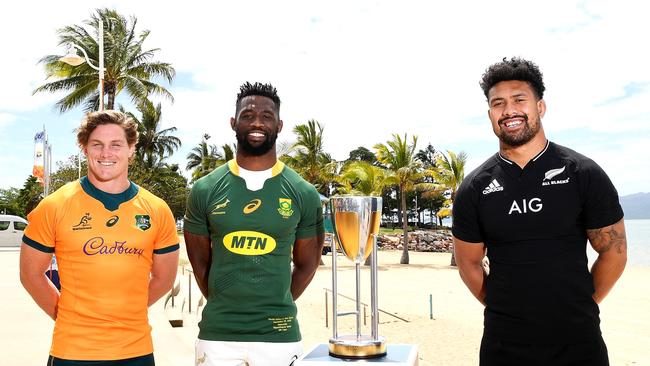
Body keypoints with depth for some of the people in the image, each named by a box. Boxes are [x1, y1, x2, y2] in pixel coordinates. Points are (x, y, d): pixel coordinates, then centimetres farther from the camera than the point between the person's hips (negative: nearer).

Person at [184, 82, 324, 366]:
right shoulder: (205, 190, -2)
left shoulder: (304, 194, -3)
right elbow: (199, 262, 8)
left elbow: (306, 264, 6)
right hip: (217, 334, 1)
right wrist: (224, 308, 10)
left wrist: (276, 309, 9)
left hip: (279, 335, 0)